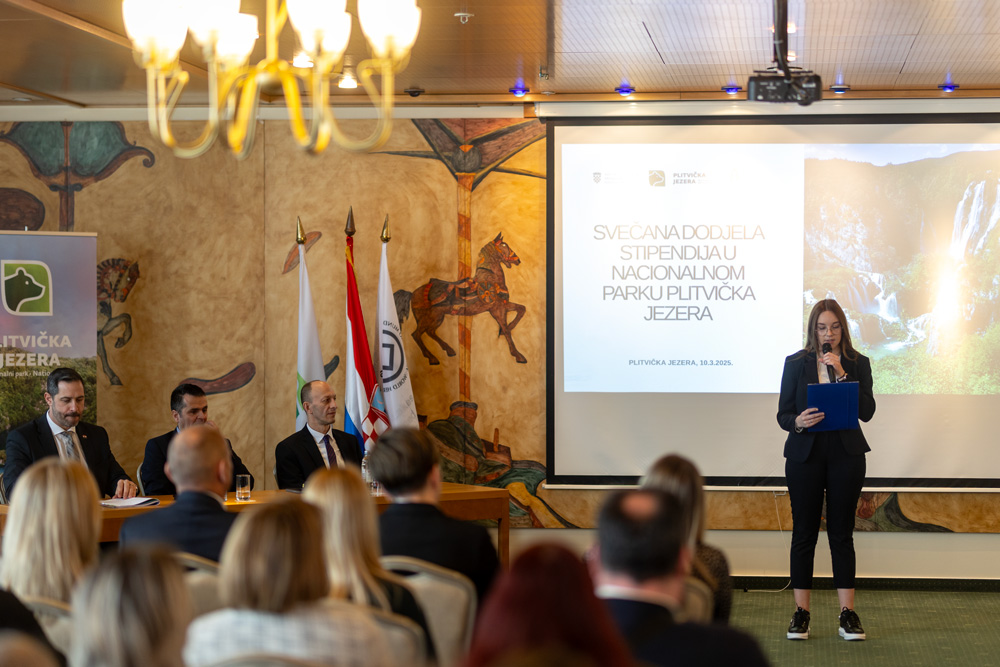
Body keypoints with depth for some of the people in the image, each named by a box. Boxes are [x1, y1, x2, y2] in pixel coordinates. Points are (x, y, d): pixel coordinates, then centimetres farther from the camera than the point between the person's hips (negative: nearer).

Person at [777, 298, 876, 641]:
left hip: (846, 455, 0)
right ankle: (801, 613, 8)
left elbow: (867, 411, -6)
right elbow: (783, 413, 2)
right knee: (804, 532, 2)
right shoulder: (796, 363, 4)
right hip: (805, 455, 0)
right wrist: (798, 421, -20)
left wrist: (841, 374, -14)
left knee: (842, 533, 2)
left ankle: (848, 613, 6)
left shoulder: (858, 363, 5)